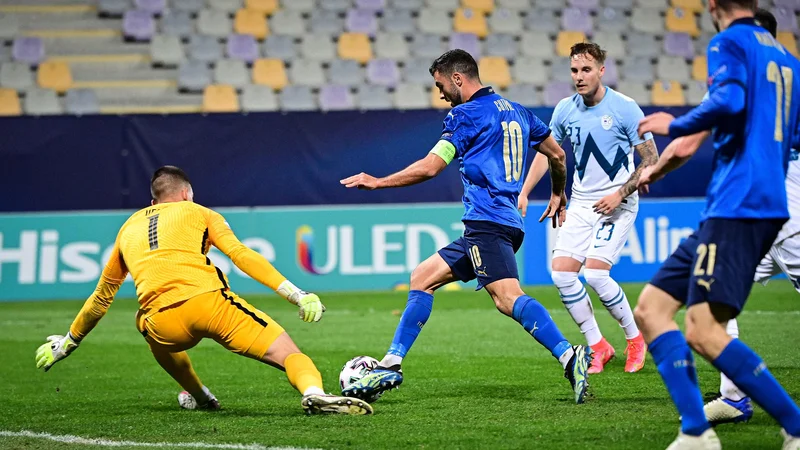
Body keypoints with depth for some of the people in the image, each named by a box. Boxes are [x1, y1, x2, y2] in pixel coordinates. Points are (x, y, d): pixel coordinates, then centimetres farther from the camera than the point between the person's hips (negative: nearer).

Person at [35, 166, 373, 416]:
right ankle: (314, 392, -35)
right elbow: (240, 255, 5)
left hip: (164, 326, 3)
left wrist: (69, 341, 53)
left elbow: (102, 296, 39)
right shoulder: (198, 212, 22)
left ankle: (196, 395, 38)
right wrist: (295, 294, -1)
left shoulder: (128, 228, 32)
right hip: (209, 302, -3)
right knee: (287, 352, -3)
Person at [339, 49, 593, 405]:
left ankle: (568, 357, -38)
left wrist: (377, 182, 1)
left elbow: (430, 167, -10)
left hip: (487, 222, -10)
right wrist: (558, 194, 42)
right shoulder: (516, 112, 19)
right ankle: (391, 365, 14)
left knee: (508, 298, -24)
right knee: (422, 278, 14)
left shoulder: (467, 113, -5)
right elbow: (557, 154, 25)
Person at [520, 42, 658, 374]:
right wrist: (524, 193, 10)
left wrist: (621, 193, -18)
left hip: (617, 204, -6)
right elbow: (546, 151, 18)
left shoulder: (624, 108, -12)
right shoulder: (565, 110, 2)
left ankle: (636, 340, 4)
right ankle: (598, 347, 8)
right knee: (562, 274, -6)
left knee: (594, 274, -18)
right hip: (581, 203, 6)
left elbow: (651, 160, -9)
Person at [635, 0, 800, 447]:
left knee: (704, 331, -17)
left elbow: (728, 102, -22)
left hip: (739, 205, -9)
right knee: (651, 308, 6)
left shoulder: (730, 42, -4)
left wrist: (674, 125, -6)